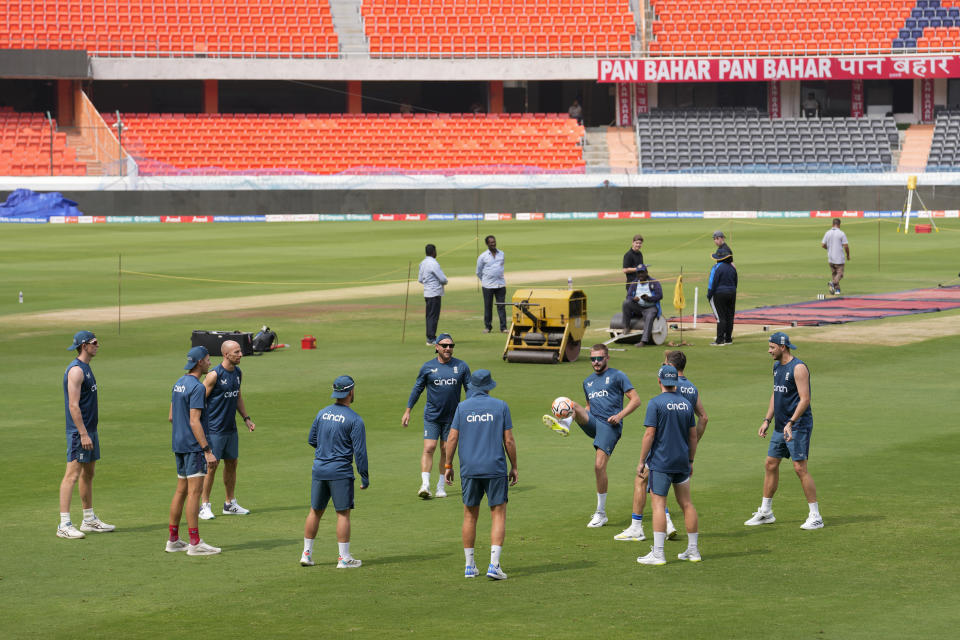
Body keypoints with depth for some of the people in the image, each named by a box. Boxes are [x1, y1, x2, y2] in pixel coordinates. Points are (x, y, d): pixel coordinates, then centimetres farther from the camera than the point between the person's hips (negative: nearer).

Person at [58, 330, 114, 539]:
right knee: (72, 475, -12)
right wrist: (83, 434, -24)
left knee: (88, 474, 16)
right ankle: (64, 525, -15)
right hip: (79, 431, -10)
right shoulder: (76, 370, -16)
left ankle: (89, 520, 24)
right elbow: (73, 406, -21)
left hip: (90, 429, 10)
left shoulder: (85, 367, 16)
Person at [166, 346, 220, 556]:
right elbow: (194, 422, -21)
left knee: (181, 491, 13)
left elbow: (171, 416, 19)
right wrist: (207, 450, -22)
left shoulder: (179, 383, 13)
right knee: (194, 491, -9)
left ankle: (173, 540, 17)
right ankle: (195, 543, -10)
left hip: (179, 444, 10)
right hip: (193, 446, -10)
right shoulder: (196, 387, -16)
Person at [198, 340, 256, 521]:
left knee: (232, 463, 12)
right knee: (212, 465, -6)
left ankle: (230, 504, 23)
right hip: (214, 429, -8)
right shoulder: (214, 375, -15)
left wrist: (246, 418, 16)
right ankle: (204, 506, 2)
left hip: (231, 428, 8)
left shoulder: (238, 373, 8)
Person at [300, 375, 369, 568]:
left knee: (315, 511, 13)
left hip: (319, 468, 5)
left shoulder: (322, 413, 6)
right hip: (341, 471, -5)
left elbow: (311, 440, 15)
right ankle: (344, 558, 0)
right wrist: (364, 477, -5)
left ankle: (306, 553, 18)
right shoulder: (354, 419, -10)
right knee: (343, 513, 0)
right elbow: (360, 451, -11)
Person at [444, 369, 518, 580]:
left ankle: (469, 565, 13)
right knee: (498, 515, 1)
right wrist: (514, 467, 8)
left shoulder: (462, 407, 4)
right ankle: (494, 564, -11)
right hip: (495, 468, -2)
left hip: (469, 469, 2)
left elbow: (452, 438, 2)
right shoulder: (500, 406, 0)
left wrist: (448, 465, 11)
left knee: (470, 516, 11)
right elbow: (509, 440, -1)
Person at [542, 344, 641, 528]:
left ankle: (601, 513, -5)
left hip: (609, 425, -6)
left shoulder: (617, 376, 5)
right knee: (572, 405, -19)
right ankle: (565, 423, -54)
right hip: (592, 422, 6)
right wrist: (582, 412, 11)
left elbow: (635, 400, 1)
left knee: (599, 465, -14)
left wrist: (620, 415, -13)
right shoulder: (588, 381, 23)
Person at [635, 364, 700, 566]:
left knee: (658, 504, -5)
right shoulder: (686, 403, 7)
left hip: (660, 462, -6)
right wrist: (690, 461, 20)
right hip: (682, 462, 6)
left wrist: (642, 462, -7)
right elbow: (693, 435, 11)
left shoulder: (656, 403, -10)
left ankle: (658, 554, -9)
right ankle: (693, 550, 16)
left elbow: (649, 434, -13)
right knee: (686, 504, 12)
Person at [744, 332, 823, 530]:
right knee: (770, 465, 11)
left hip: (798, 426, -9)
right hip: (780, 426, 9)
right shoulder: (777, 366, 13)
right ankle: (765, 512, 21)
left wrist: (791, 423, -27)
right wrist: (767, 420, 16)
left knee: (800, 468, -11)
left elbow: (805, 399, -20)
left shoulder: (798, 368, -15)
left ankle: (816, 516, -6)